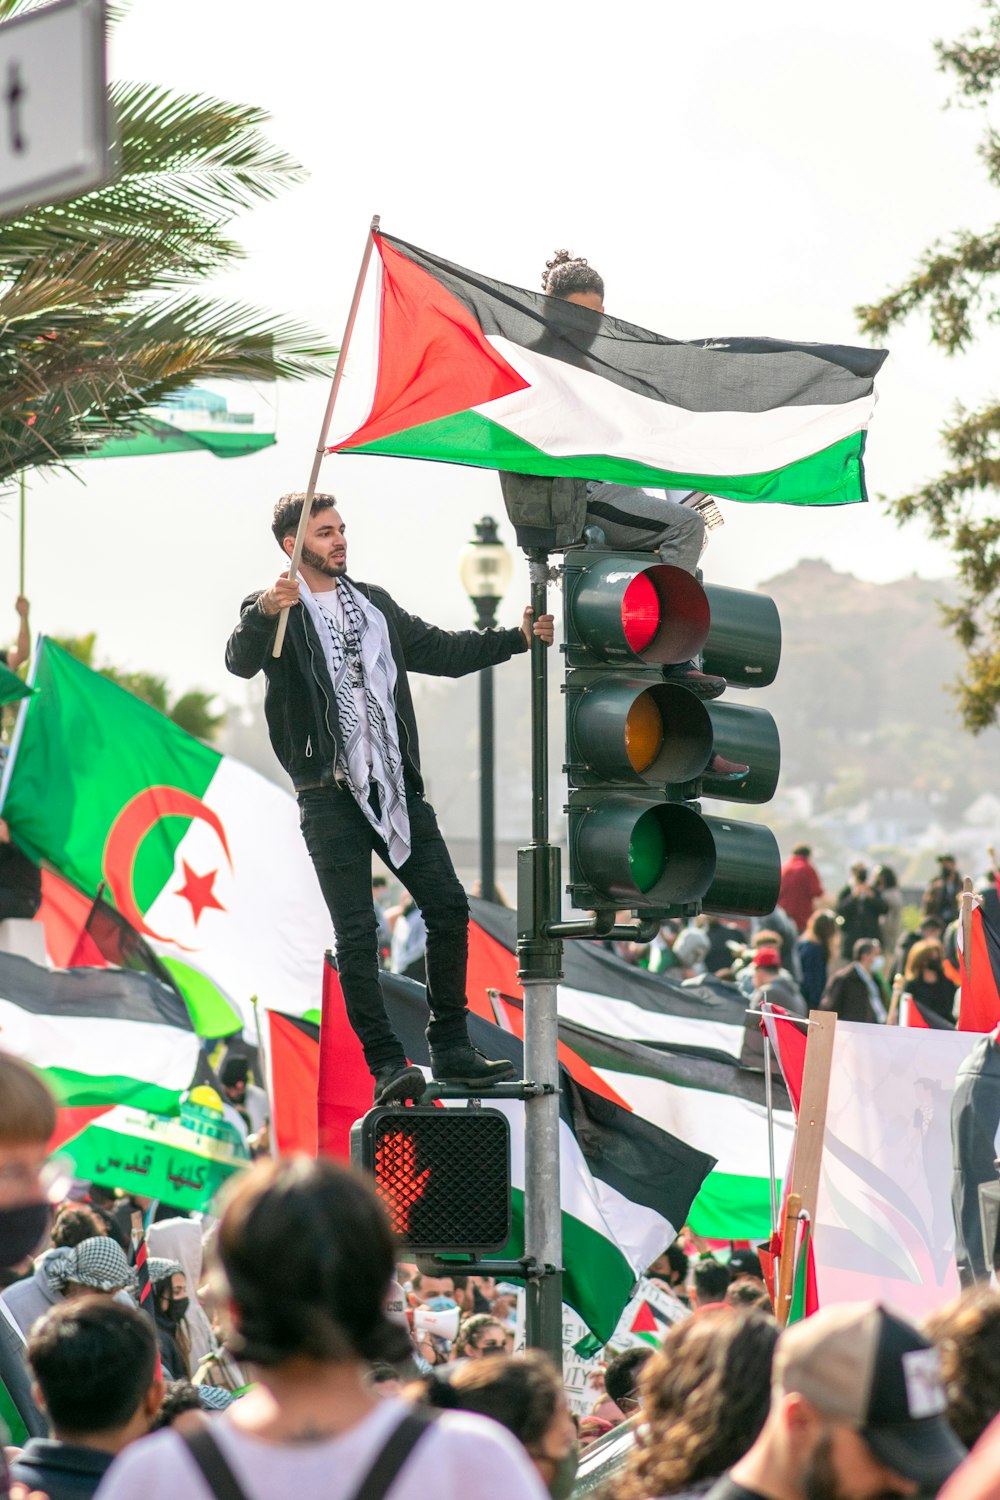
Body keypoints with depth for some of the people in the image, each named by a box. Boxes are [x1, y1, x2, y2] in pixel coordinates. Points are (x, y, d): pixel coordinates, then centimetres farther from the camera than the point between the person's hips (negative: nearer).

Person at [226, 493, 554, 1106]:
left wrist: (519, 638, 14)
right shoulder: (276, 610, -1)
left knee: (449, 906, 3)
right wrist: (264, 612, -42)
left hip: (396, 783, 6)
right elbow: (241, 661, -21)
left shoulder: (373, 602, 19)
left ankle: (452, 1049, 12)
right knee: (357, 933, -6)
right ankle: (386, 1064, -3)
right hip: (331, 793, -6)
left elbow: (440, 650, 24)